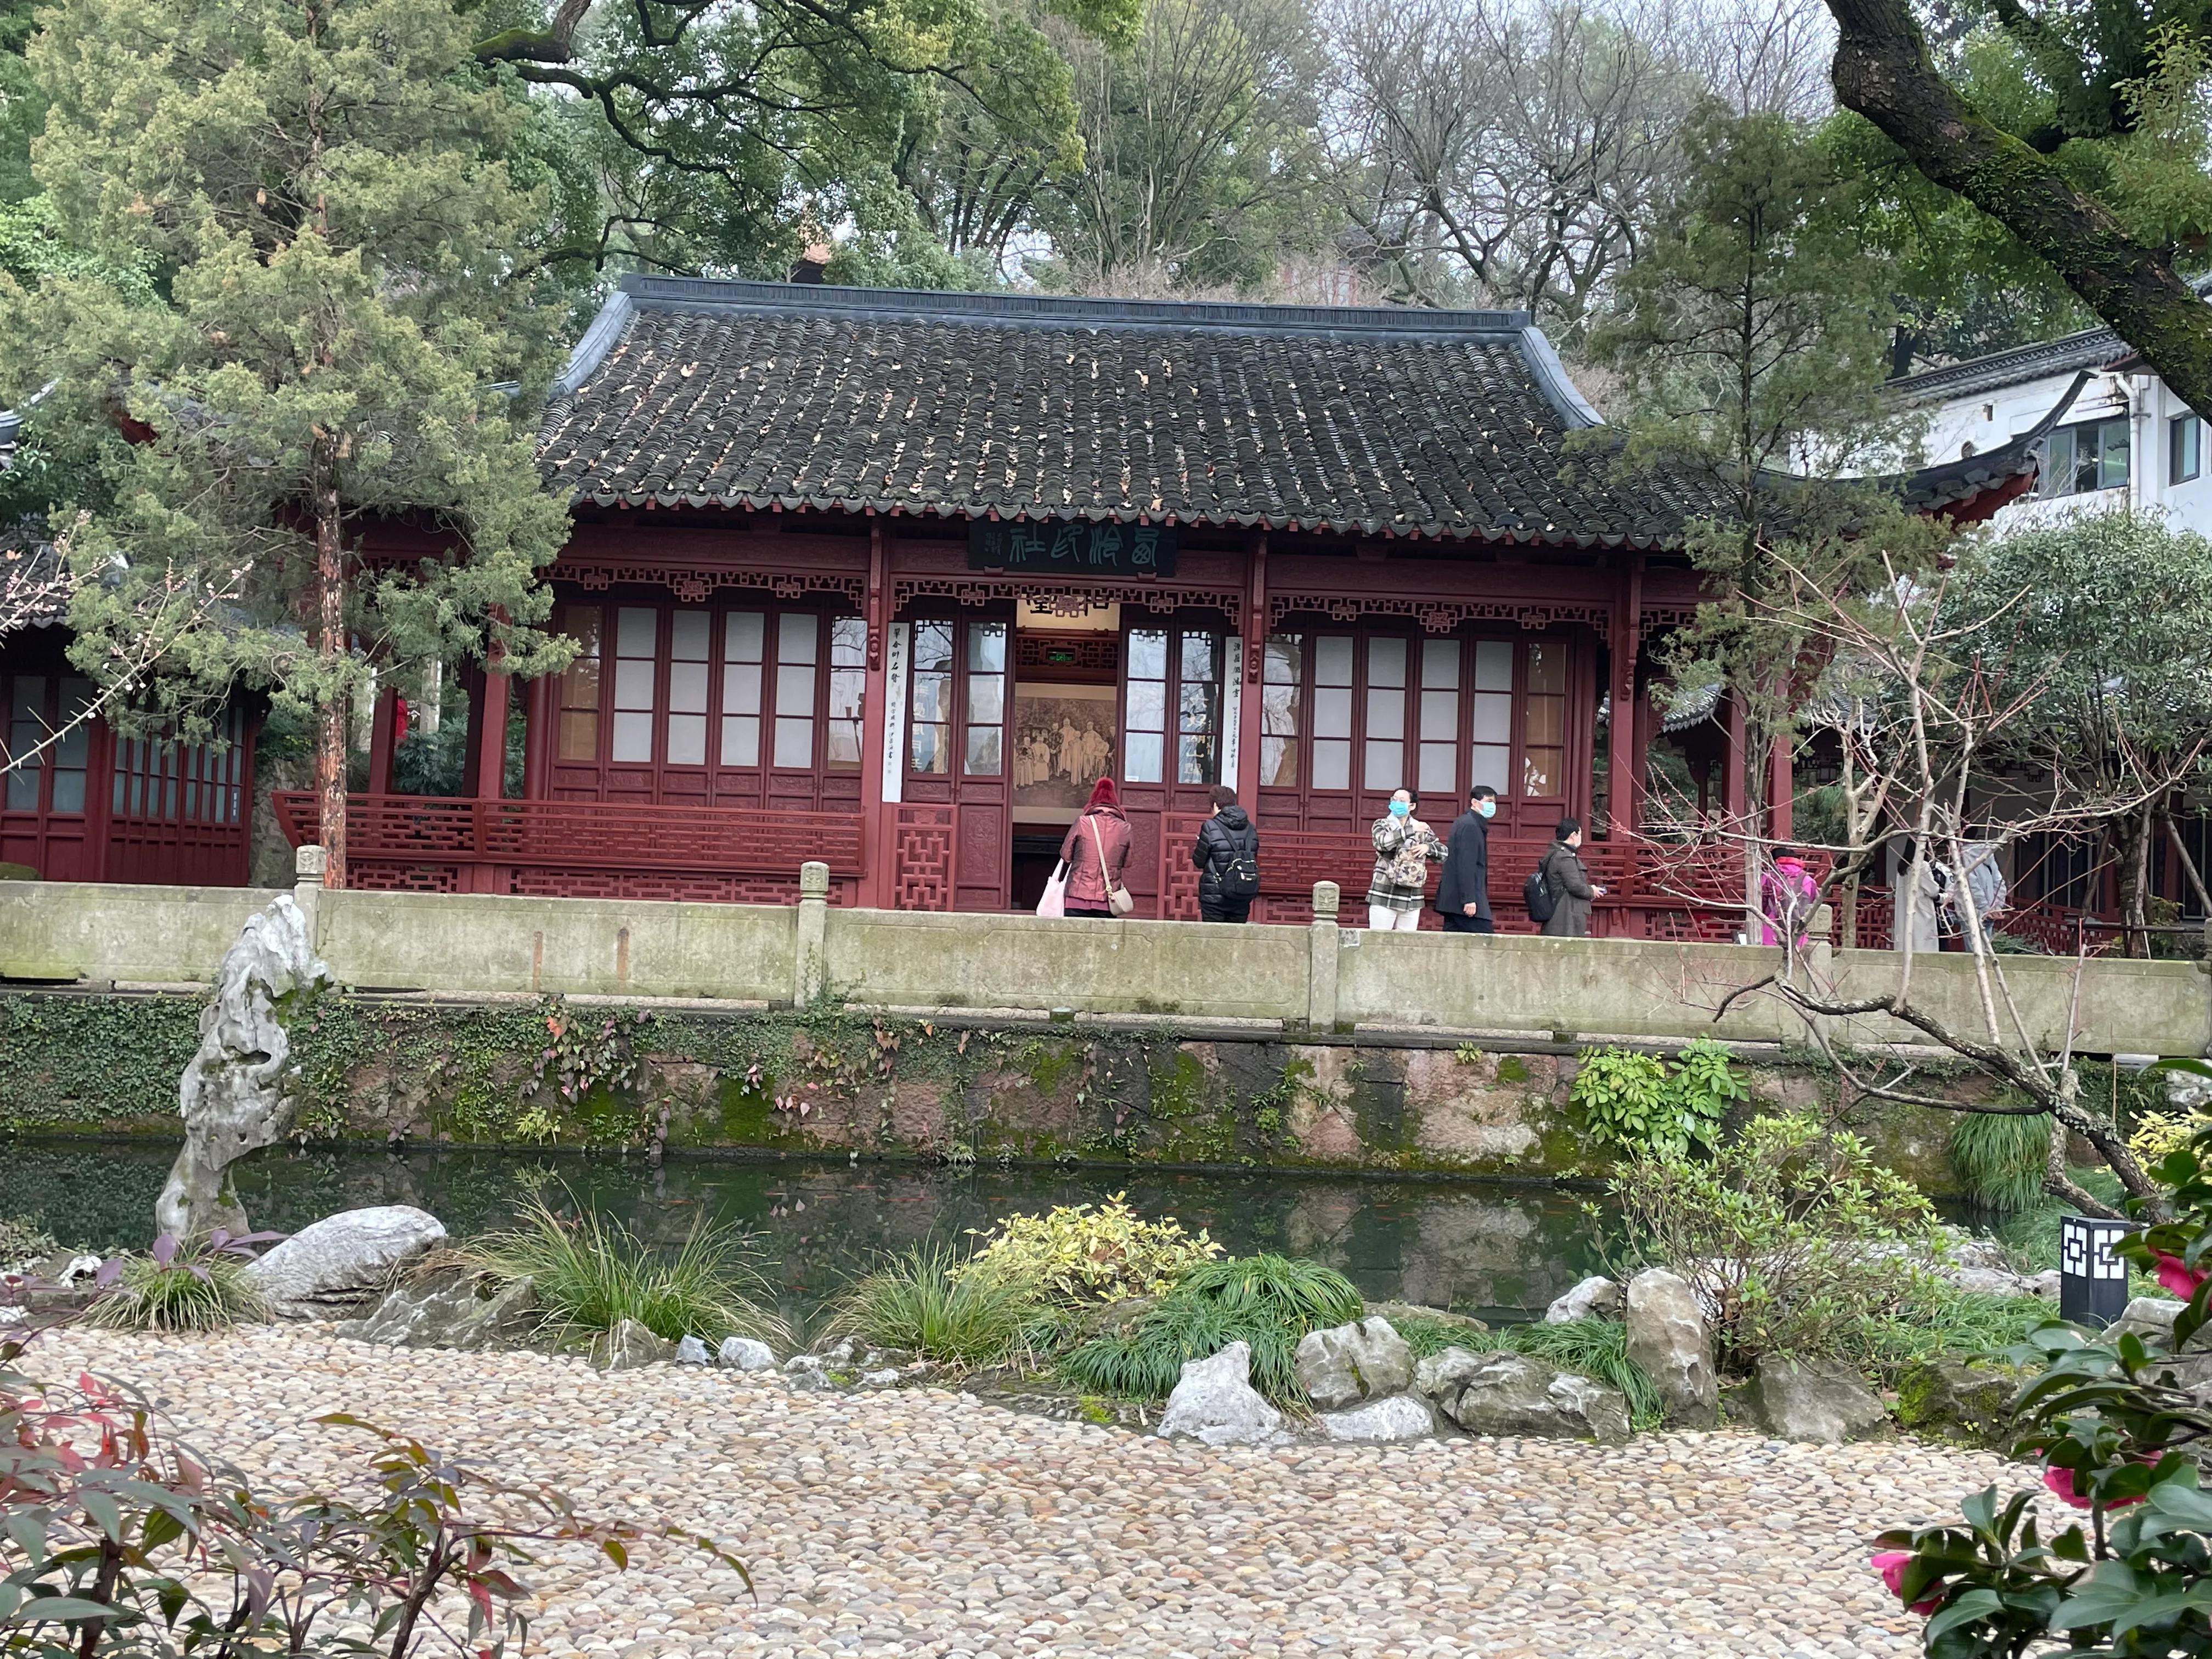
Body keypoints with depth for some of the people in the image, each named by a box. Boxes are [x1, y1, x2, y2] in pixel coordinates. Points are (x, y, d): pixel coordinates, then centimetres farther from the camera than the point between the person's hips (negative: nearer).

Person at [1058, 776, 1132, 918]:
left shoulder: (1082, 823, -2)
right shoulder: (1125, 828, 2)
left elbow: (1065, 854, 5)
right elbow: (1127, 863, 9)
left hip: (1079, 899, -1)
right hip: (1108, 902, 1)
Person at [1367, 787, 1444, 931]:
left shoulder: (1422, 829, 11)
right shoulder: (1382, 825, 6)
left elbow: (1444, 853, 12)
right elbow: (1384, 842, -16)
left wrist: (1428, 847, -7)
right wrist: (1411, 830, -13)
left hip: (1412, 900, 2)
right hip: (1384, 897, -2)